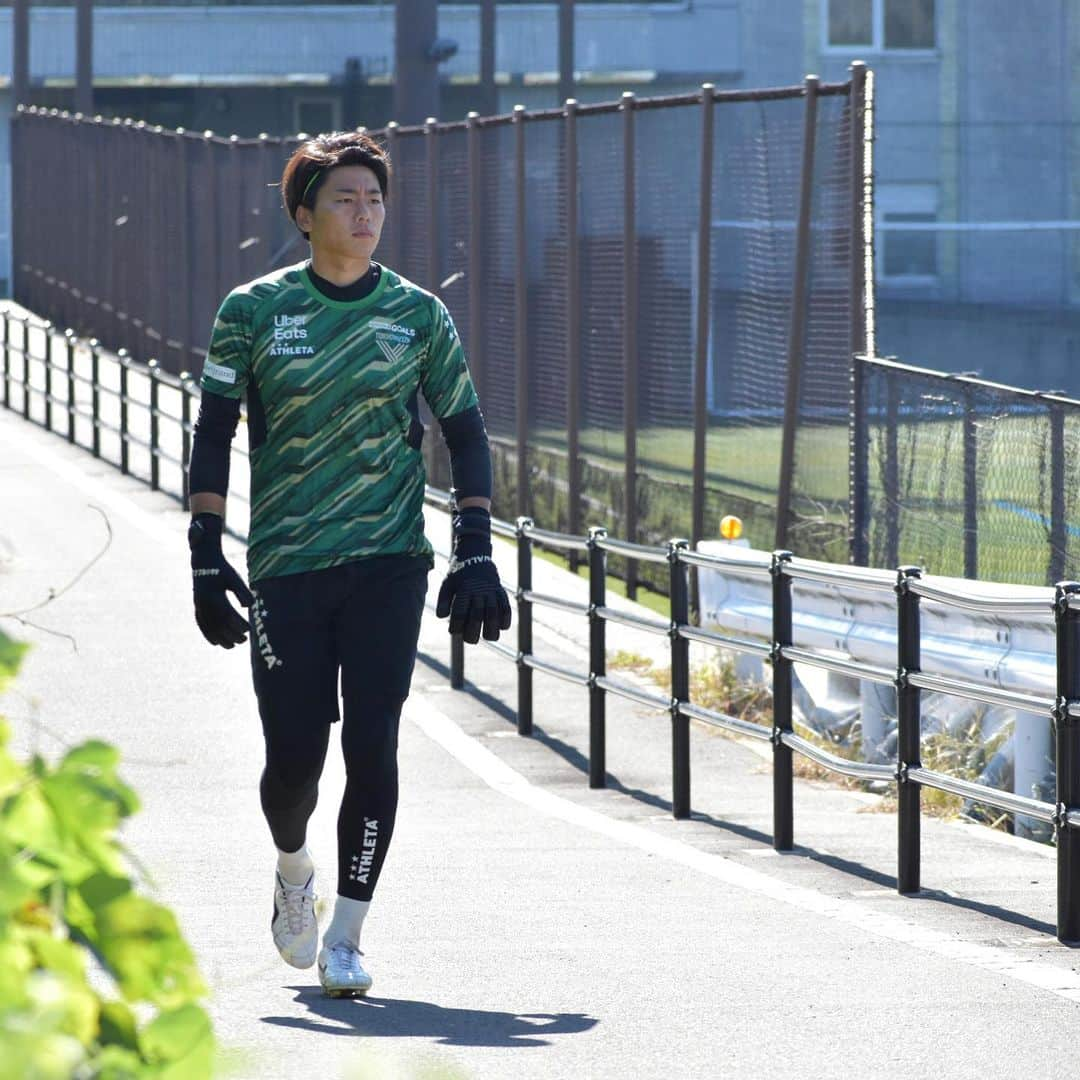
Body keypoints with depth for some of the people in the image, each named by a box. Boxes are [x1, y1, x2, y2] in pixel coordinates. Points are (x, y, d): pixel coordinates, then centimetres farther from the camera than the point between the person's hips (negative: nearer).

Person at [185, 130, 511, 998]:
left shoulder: (417, 315, 4)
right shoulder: (254, 311, 1)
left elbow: (465, 432, 9)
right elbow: (214, 436, 4)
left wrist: (476, 556, 1)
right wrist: (207, 557, -2)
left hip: (388, 562, 0)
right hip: (285, 565, 0)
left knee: (371, 748, -9)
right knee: (295, 755, -2)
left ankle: (345, 940, 2)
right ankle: (293, 869, 32)